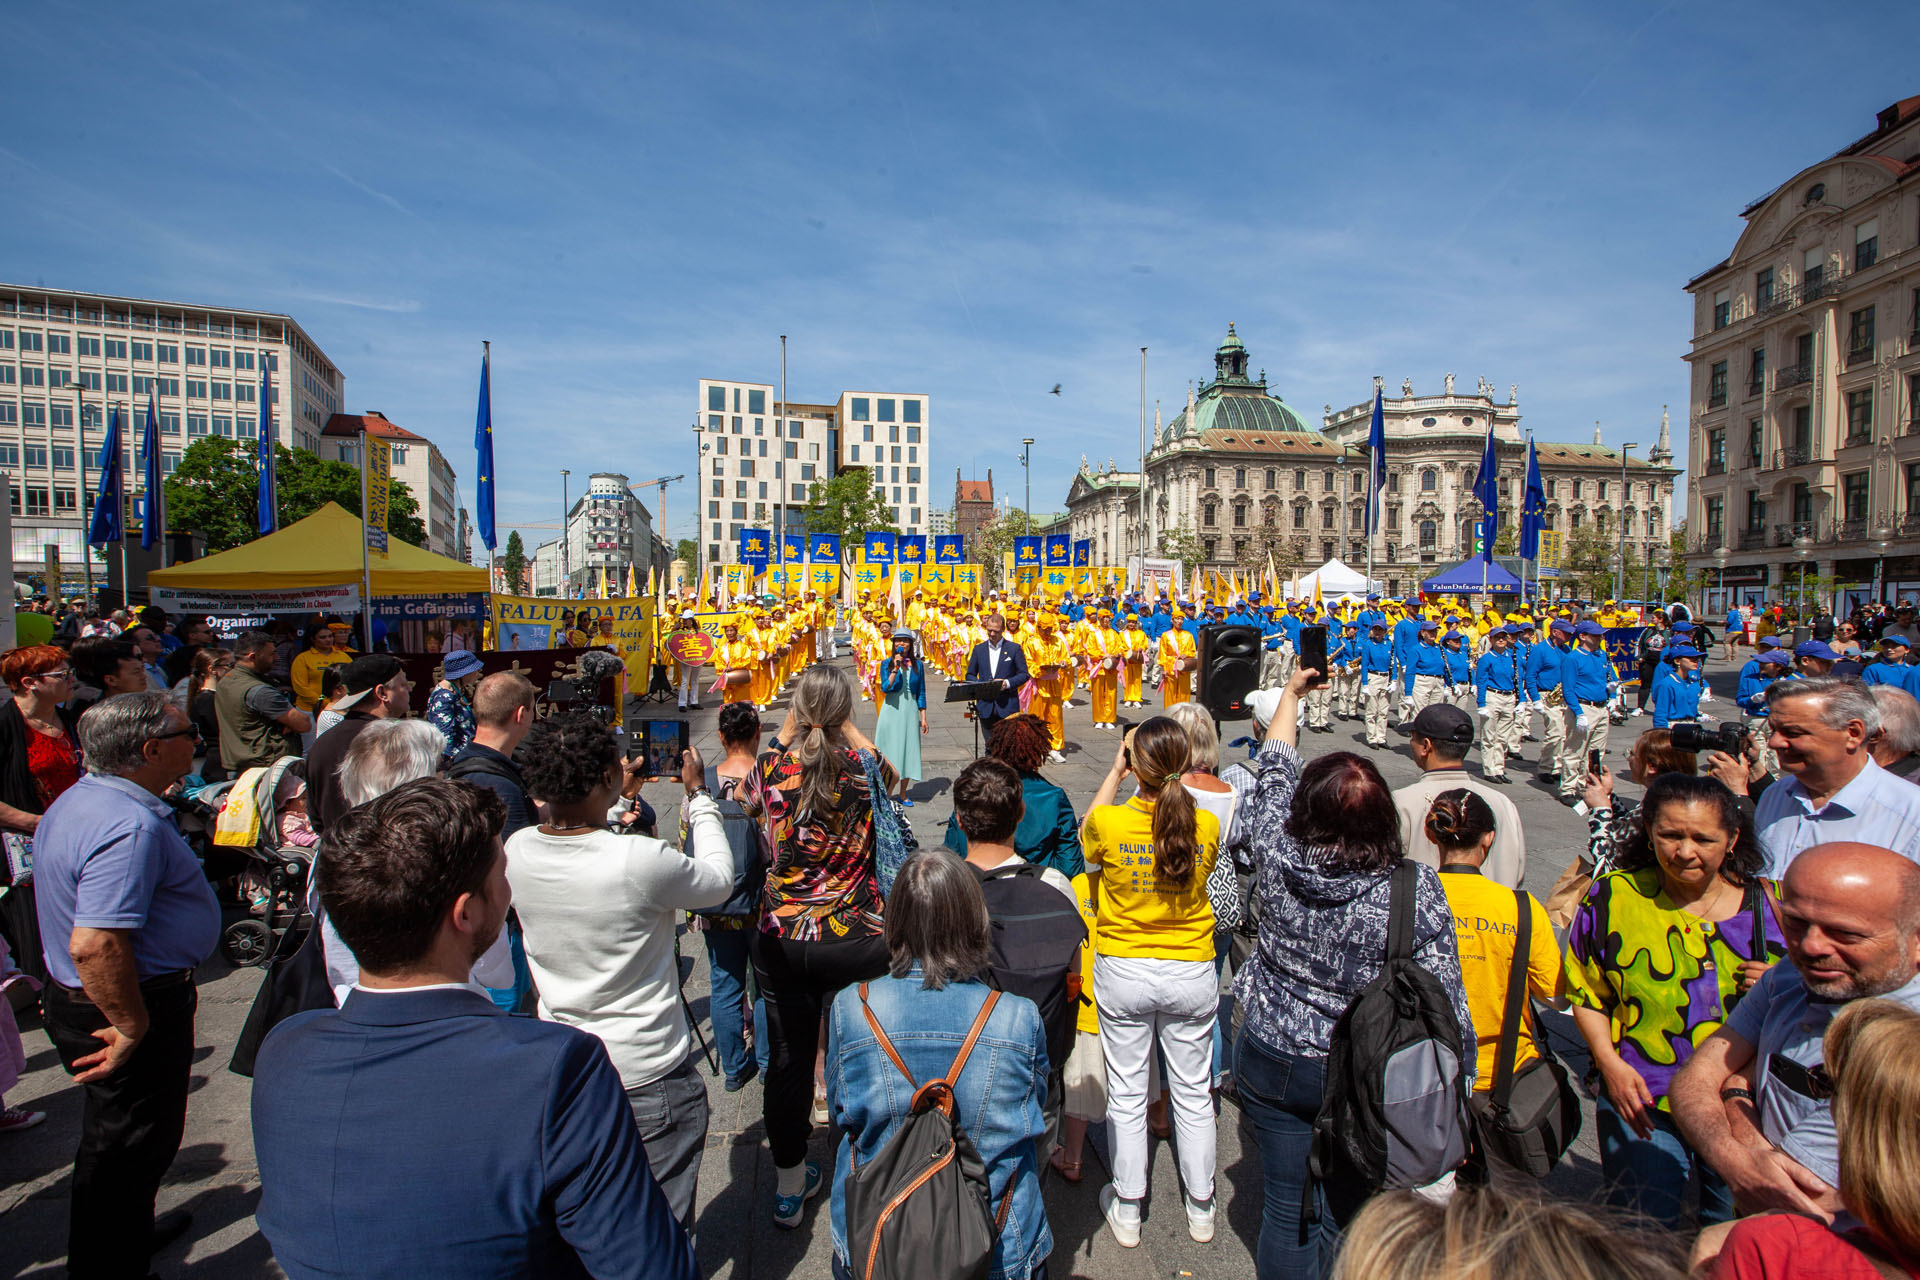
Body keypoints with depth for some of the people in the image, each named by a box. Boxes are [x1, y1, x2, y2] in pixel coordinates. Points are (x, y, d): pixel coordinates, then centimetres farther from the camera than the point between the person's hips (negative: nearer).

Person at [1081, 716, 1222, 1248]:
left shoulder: (1109, 822, -20)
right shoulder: (1206, 826, -15)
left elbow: (1087, 833, 5)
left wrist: (1114, 773, 5)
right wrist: (1173, 786, 3)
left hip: (1123, 973, -1)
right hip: (1192, 973, 2)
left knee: (1126, 1092, 15)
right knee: (1193, 1090, 19)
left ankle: (1127, 1211, 31)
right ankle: (1200, 1209, 36)